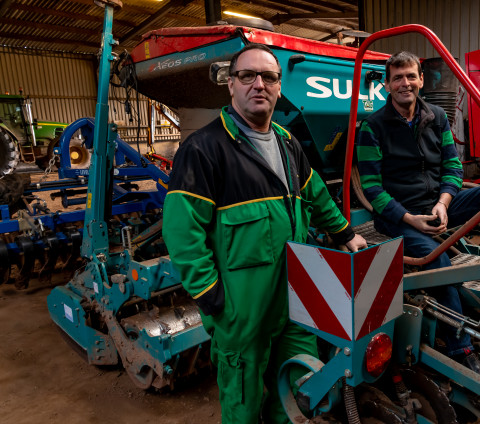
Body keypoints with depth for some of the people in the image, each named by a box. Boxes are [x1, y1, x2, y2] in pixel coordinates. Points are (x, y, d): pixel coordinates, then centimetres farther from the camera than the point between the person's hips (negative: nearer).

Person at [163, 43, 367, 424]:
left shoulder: (288, 144, 12)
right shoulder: (205, 147, -14)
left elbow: (316, 196, 25)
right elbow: (182, 230, -18)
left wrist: (346, 233, 28)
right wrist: (211, 298, -18)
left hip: (295, 296, 8)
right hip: (242, 306, -7)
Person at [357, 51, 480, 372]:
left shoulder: (437, 117, 10)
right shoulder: (373, 127, -6)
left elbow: (452, 165, 8)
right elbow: (372, 186, -8)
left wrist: (443, 203, -12)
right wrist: (409, 219, -17)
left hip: (438, 205, 6)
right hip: (397, 216, -5)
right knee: (438, 259, -28)